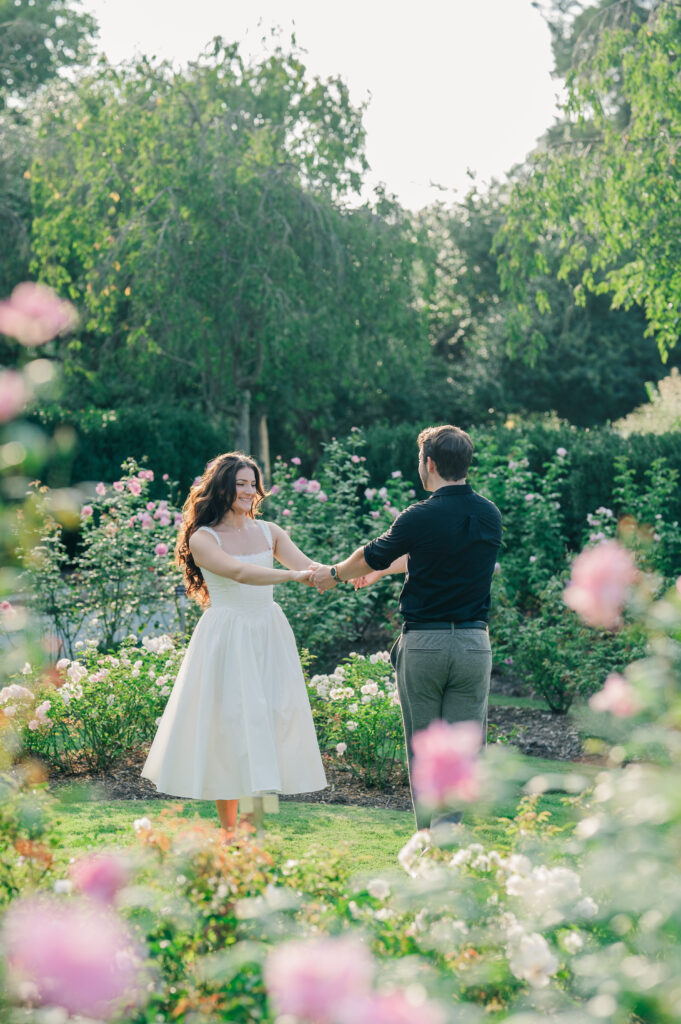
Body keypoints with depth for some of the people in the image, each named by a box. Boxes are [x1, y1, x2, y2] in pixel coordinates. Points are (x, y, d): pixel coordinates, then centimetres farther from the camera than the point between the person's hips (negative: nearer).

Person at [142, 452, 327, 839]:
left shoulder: (269, 532, 9)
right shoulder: (203, 539, -5)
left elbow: (309, 566, -5)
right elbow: (240, 573, -22)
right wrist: (293, 575, -35)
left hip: (269, 636, 5)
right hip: (226, 638, -4)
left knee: (272, 719, 2)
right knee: (228, 722, -2)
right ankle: (229, 828, 6)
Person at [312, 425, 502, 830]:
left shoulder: (420, 519, -10)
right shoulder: (490, 516, 6)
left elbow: (371, 556, 7)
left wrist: (334, 573, 28)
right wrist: (383, 571, 35)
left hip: (422, 644, -3)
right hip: (473, 643, 3)